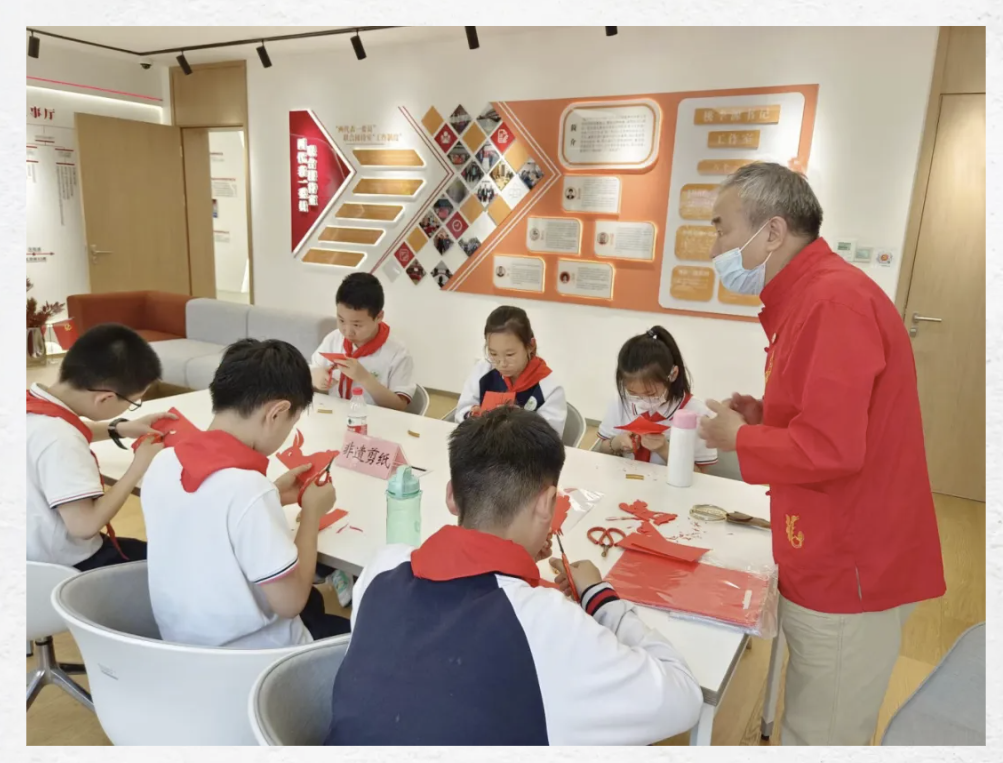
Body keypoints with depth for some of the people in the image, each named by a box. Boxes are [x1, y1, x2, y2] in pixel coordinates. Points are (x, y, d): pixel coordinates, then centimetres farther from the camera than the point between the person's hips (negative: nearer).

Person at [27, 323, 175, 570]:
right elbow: (85, 525, -33)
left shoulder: (33, 401, -5)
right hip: (69, 567, -9)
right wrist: (138, 468, -23)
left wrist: (119, 428, 5)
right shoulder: (59, 442, -33)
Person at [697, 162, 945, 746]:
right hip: (831, 564, 9)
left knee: (820, 739, 7)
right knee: (813, 726, 22)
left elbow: (830, 450, -28)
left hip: (847, 575, -9)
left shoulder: (834, 301, -22)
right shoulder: (810, 296, 11)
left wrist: (739, 438, -12)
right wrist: (766, 415, 5)